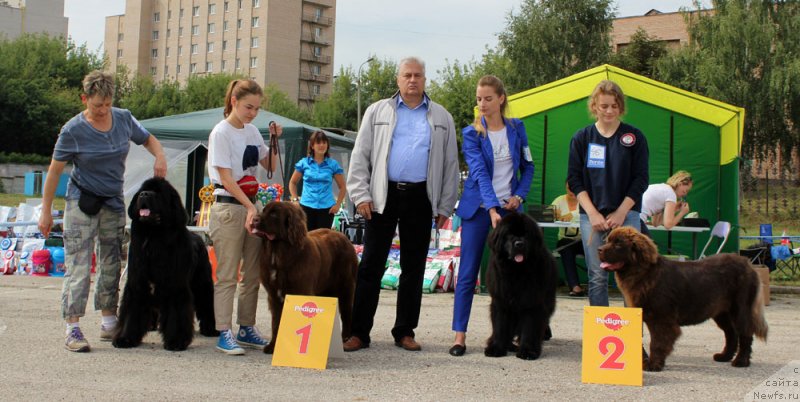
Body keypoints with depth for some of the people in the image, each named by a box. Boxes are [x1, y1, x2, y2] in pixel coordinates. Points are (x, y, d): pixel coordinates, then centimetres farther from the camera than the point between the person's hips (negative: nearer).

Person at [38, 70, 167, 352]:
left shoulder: (123, 119, -2)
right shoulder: (73, 130, -13)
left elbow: (148, 139, 15)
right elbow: (54, 171, -8)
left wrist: (160, 157, -7)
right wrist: (46, 211, -8)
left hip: (114, 202, 5)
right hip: (82, 202, -5)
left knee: (111, 265, 10)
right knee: (78, 268, -9)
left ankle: (109, 324, 19)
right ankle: (73, 329, -8)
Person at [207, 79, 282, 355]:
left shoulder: (252, 131, 12)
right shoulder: (221, 133, -8)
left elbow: (270, 166, 19)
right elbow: (226, 178, -14)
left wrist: (274, 140, 3)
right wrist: (249, 207, -21)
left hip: (251, 205, 7)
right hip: (228, 207, -7)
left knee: (252, 274, 8)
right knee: (227, 275, -7)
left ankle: (246, 329, 17)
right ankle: (224, 334, -4)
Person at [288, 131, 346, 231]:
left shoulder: (332, 164, 4)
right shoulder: (304, 163, 6)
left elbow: (342, 187, 10)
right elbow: (292, 182, 17)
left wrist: (337, 204, 0)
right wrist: (295, 199, 6)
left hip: (326, 208, 0)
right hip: (306, 207, 0)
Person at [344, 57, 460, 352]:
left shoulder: (442, 118, 12)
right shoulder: (378, 112, 9)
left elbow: (451, 164, 12)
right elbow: (359, 156, 6)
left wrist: (445, 206, 5)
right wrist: (361, 195, -4)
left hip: (420, 198, 1)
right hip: (384, 196, -1)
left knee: (413, 267, 6)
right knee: (371, 264, -3)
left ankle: (405, 331, 15)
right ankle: (359, 331, 0)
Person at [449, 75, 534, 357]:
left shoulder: (516, 128, 6)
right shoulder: (471, 134, -3)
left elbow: (528, 167, 14)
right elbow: (480, 172, -16)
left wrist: (519, 196, -3)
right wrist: (492, 209, -28)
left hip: (509, 207, 2)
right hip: (478, 207, -2)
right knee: (468, 273, -4)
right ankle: (460, 334, -2)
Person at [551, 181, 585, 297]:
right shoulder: (560, 200, 6)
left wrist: (572, 215, -40)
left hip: (583, 240, -1)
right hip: (565, 239, 1)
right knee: (566, 247, -33)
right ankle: (575, 286, -38)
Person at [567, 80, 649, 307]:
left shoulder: (634, 137, 4)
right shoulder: (582, 138, 6)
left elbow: (641, 179, 2)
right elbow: (574, 179, 4)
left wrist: (620, 213, -6)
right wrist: (592, 213, -6)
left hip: (626, 214, -1)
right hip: (591, 215, 1)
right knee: (597, 277, 2)